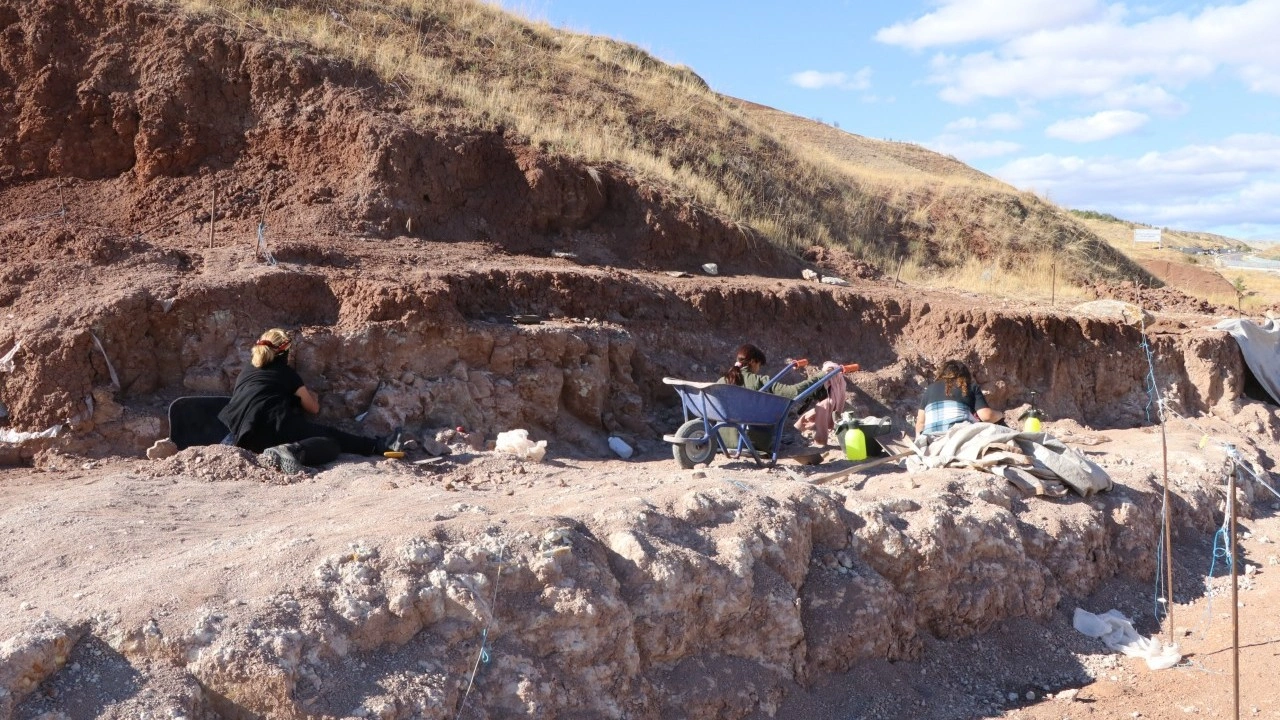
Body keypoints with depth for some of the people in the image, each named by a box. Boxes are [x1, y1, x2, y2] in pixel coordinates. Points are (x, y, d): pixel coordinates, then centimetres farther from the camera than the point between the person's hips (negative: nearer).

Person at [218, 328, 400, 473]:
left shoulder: (246, 371, 28)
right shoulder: (285, 372, 15)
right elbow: (313, 408, 22)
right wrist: (312, 395, 46)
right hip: (275, 425, -6)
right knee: (332, 437, 0)